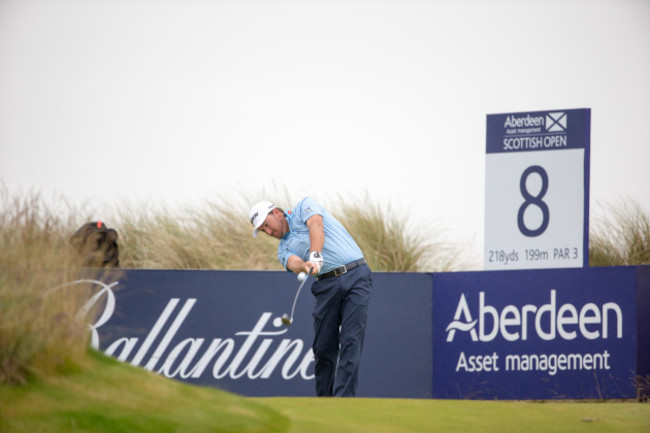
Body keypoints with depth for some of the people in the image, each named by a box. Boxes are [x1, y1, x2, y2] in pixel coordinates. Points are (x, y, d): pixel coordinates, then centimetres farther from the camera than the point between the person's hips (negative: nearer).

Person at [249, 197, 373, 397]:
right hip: (327, 285, 5)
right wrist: (303, 266, -31)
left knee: (351, 341, -12)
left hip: (356, 275, -5)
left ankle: (344, 401, -17)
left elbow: (316, 225, -12)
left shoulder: (305, 206, 10)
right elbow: (293, 263, -7)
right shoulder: (284, 248, 17)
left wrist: (315, 256, -30)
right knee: (323, 346, -1)